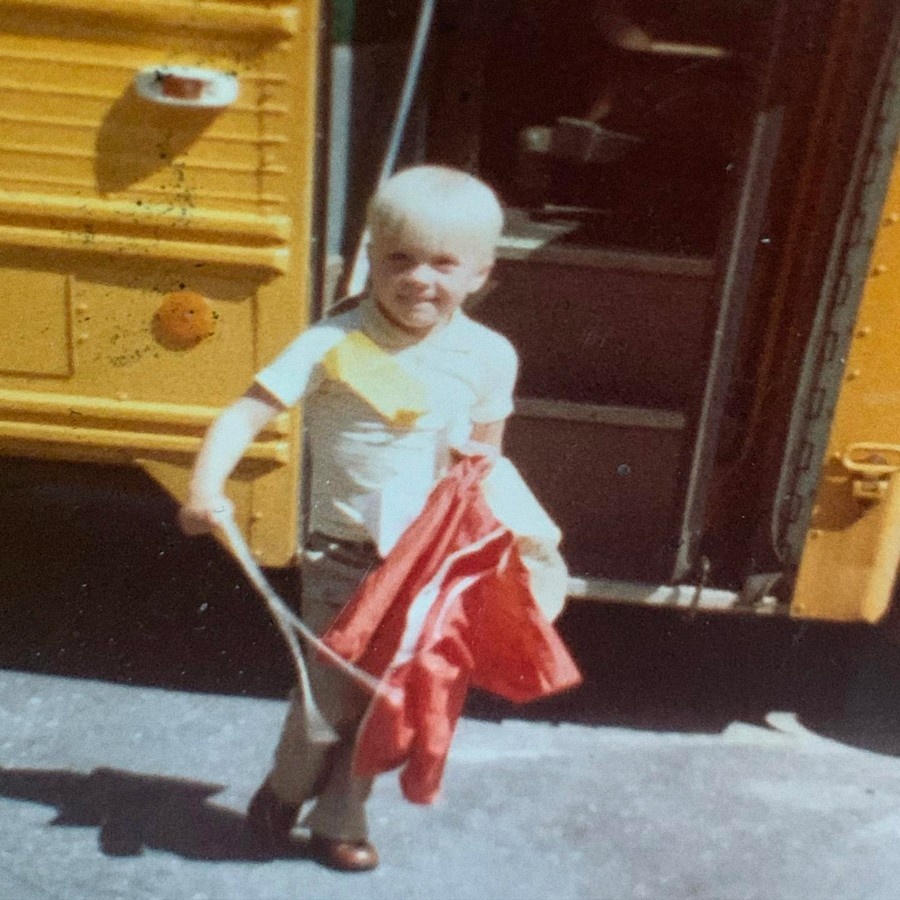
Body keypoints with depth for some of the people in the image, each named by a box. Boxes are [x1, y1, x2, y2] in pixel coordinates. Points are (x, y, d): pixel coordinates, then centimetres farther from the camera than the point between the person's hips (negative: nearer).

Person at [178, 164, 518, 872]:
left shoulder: (489, 357, -4)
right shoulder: (334, 344, -16)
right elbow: (247, 414, -21)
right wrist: (207, 486, -35)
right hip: (343, 557, -3)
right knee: (333, 694, 5)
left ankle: (338, 819, 40)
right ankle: (284, 793, 38)